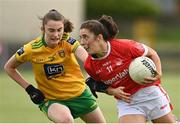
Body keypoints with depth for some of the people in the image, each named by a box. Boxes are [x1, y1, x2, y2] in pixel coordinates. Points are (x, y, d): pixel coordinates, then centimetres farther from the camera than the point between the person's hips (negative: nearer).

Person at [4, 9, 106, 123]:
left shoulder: (67, 41, -17)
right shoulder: (31, 49, -16)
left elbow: (87, 58, -37)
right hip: (52, 100, -3)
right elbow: (9, 67, 1)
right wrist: (29, 88, -8)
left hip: (80, 94, 3)